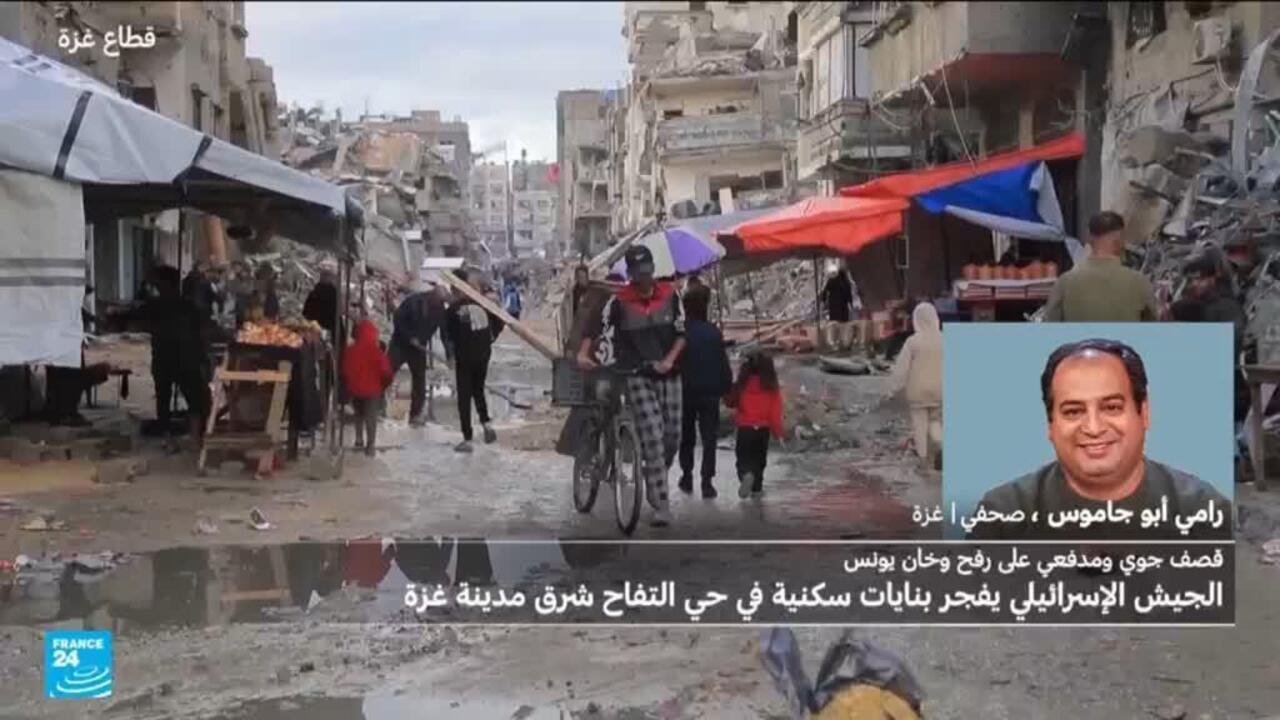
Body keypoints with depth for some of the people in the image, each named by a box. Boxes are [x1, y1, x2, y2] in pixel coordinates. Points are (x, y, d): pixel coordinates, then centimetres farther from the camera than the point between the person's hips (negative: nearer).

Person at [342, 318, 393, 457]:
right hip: (372, 389, -4)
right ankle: (370, 445, -1)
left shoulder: (349, 350, -4)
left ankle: (359, 439, 26)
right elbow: (385, 371, -13)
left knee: (359, 414, 24)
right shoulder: (376, 351, -15)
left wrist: (348, 384, 17)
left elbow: (344, 370, 2)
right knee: (371, 417, 3)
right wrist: (385, 384, 5)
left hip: (354, 389, 4)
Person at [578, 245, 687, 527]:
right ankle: (660, 506, -11)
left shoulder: (670, 294, 3)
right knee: (653, 439, -11)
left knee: (673, 437, 7)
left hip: (668, 374, 4)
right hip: (638, 376, -4)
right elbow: (597, 327, -5)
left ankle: (655, 481, 34)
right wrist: (584, 354, -20)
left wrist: (670, 359, -7)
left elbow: (682, 332, 6)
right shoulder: (620, 301, -6)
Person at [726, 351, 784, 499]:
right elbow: (775, 411, -5)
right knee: (759, 459, 17)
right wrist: (777, 431, 1)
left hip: (744, 428, -1)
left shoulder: (741, 386, -5)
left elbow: (731, 402, 7)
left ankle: (746, 475, -25)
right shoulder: (772, 387, -5)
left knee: (743, 458, 6)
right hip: (763, 429, 1)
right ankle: (756, 488, 16)